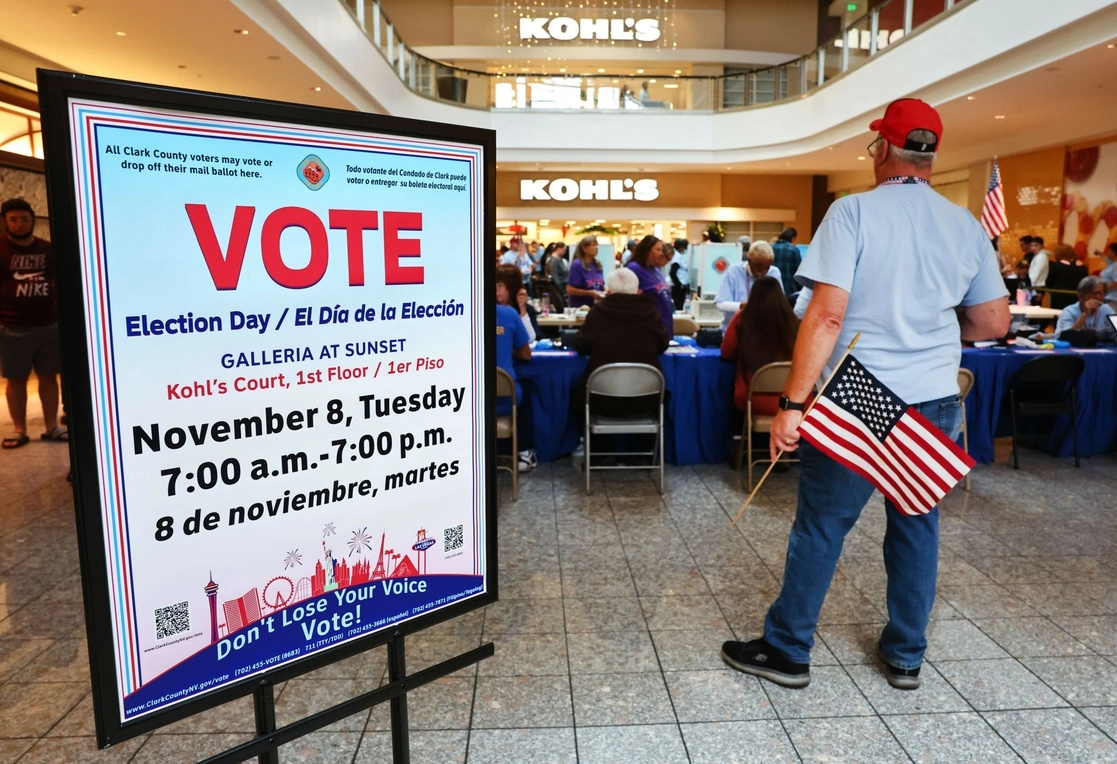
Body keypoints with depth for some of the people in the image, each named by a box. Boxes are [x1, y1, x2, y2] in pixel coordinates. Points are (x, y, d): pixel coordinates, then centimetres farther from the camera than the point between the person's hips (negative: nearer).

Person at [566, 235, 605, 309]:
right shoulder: (577, 265, -11)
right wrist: (590, 293, -19)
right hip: (580, 307, -6)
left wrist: (605, 291, -3)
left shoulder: (598, 265, 8)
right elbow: (569, 290, -14)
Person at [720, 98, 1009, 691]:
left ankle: (786, 652, 21)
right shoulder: (967, 226, 5)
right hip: (935, 403, 5)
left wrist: (791, 404, -17)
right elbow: (994, 323, 10)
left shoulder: (854, 211, -10)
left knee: (819, 527, 6)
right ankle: (906, 657, 32)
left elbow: (827, 315, -19)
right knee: (917, 526, 18)